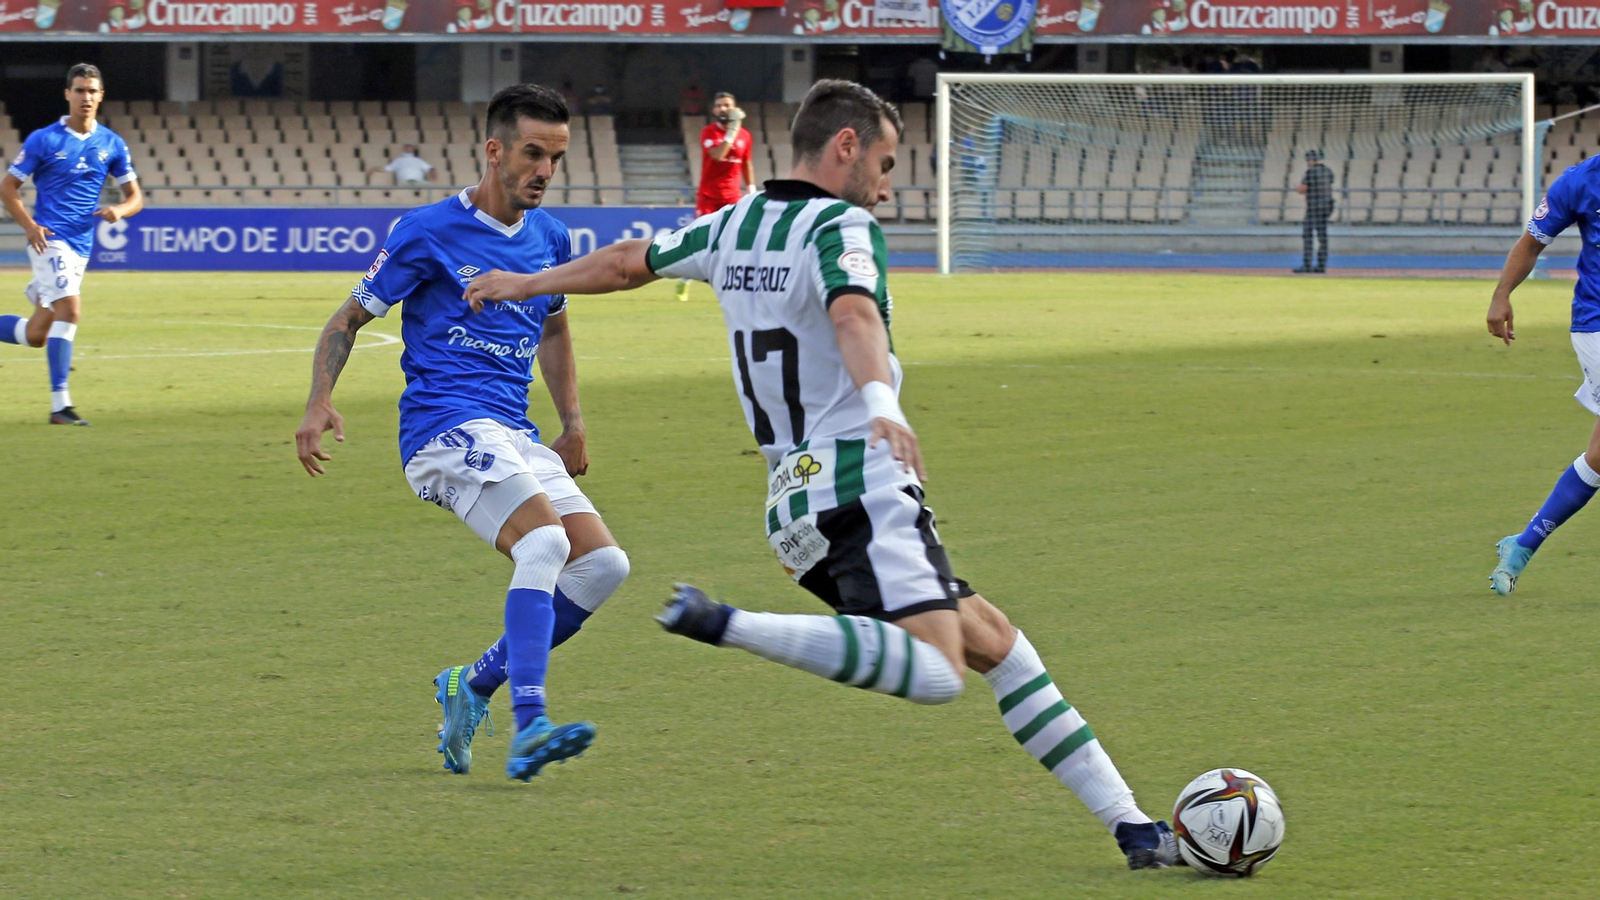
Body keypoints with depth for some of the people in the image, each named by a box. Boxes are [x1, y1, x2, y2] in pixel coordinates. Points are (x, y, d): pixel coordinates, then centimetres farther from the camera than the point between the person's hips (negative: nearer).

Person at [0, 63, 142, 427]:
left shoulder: (111, 144, 8)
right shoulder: (43, 140, -3)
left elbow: (135, 196, 13)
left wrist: (119, 210, -11)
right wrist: (30, 226, -14)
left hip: (81, 246, 5)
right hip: (50, 239, -5)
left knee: (36, 336, 4)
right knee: (70, 308, -22)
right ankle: (60, 404, -20)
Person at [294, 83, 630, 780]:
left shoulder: (550, 238, 14)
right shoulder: (429, 232, -4)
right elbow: (349, 318, 2)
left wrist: (572, 422, 24)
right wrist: (320, 404, -12)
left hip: (513, 435, 7)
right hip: (446, 426, -7)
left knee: (603, 563, -5)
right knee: (544, 540, -28)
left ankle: (473, 686, 7)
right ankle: (528, 726, -36)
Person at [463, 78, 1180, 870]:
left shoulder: (733, 227, 17)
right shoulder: (841, 225, -6)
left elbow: (629, 261, 31)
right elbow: (853, 311, -28)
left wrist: (523, 284, 48)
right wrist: (881, 404, -45)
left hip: (796, 500, 10)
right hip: (861, 486, -10)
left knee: (992, 641, 13)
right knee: (935, 674, -29)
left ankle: (1127, 823, 11)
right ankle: (728, 628, -29)